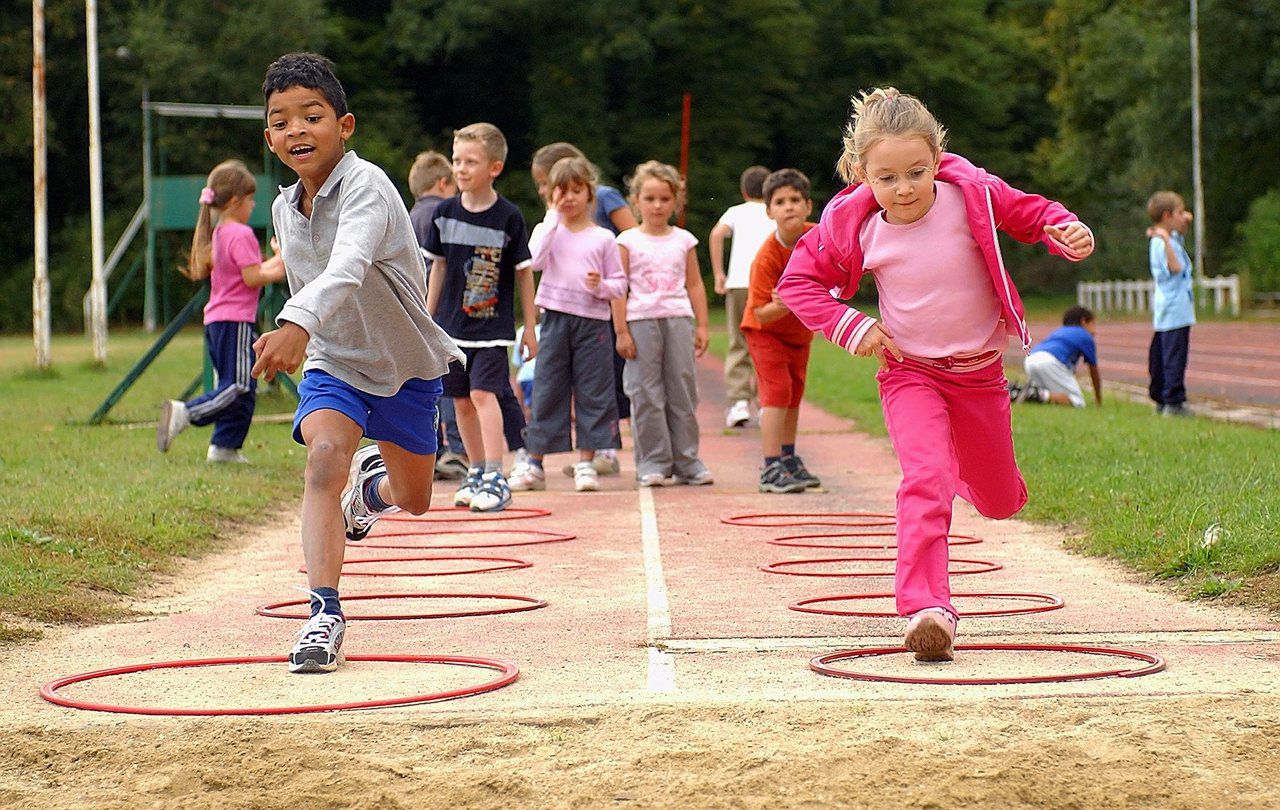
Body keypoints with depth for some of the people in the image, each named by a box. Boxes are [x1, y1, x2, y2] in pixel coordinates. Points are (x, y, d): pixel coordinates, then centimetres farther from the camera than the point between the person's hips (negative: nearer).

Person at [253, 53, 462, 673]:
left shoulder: (366, 188, -29)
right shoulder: (285, 208, -6)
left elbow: (348, 268, -48)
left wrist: (297, 324, -64)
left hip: (406, 365, -2)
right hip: (332, 361, 3)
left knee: (412, 500, 15)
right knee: (325, 454, -28)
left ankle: (374, 480, 53)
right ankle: (324, 614, -29)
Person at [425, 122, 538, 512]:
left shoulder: (509, 217, -8)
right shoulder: (446, 213, 3)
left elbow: (524, 273, -1)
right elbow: (439, 266, 12)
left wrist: (530, 326, 1)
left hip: (493, 326, -5)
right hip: (452, 325, 5)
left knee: (483, 393, -16)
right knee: (461, 400, 10)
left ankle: (495, 479, -15)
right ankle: (476, 472, 23)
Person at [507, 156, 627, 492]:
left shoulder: (603, 238, 6)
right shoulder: (547, 229, 7)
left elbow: (620, 285, 7)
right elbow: (535, 259, -14)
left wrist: (601, 285, -15)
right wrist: (554, 216, -10)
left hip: (592, 320, 0)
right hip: (555, 317, 0)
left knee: (592, 392, 1)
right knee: (547, 391, 2)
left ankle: (586, 464, 8)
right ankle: (535, 465, 7)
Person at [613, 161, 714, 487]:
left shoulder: (684, 240, 10)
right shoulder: (628, 241, 2)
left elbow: (695, 285, 13)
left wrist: (701, 326, 7)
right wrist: (621, 331, -6)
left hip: (678, 319, 2)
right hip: (641, 321, -2)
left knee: (683, 392, 4)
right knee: (646, 395, -1)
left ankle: (686, 462, 10)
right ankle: (653, 463, 5)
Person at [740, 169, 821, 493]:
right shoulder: (767, 257, -32)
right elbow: (761, 313, -31)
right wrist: (782, 306, -49)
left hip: (800, 331, 6)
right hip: (766, 331, -6)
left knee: (794, 394, 16)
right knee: (777, 390, -17)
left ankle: (789, 460, 31)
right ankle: (771, 469, -16)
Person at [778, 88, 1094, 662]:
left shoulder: (972, 195, -15)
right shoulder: (852, 224, -14)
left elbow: (1031, 214, 0)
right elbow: (800, 280, -1)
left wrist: (1066, 230, -22)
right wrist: (850, 327, -14)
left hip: (980, 372, 2)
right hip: (909, 373, -2)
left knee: (999, 502, 16)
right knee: (927, 478, -27)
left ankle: (971, 469, 54)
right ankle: (925, 606, -27)